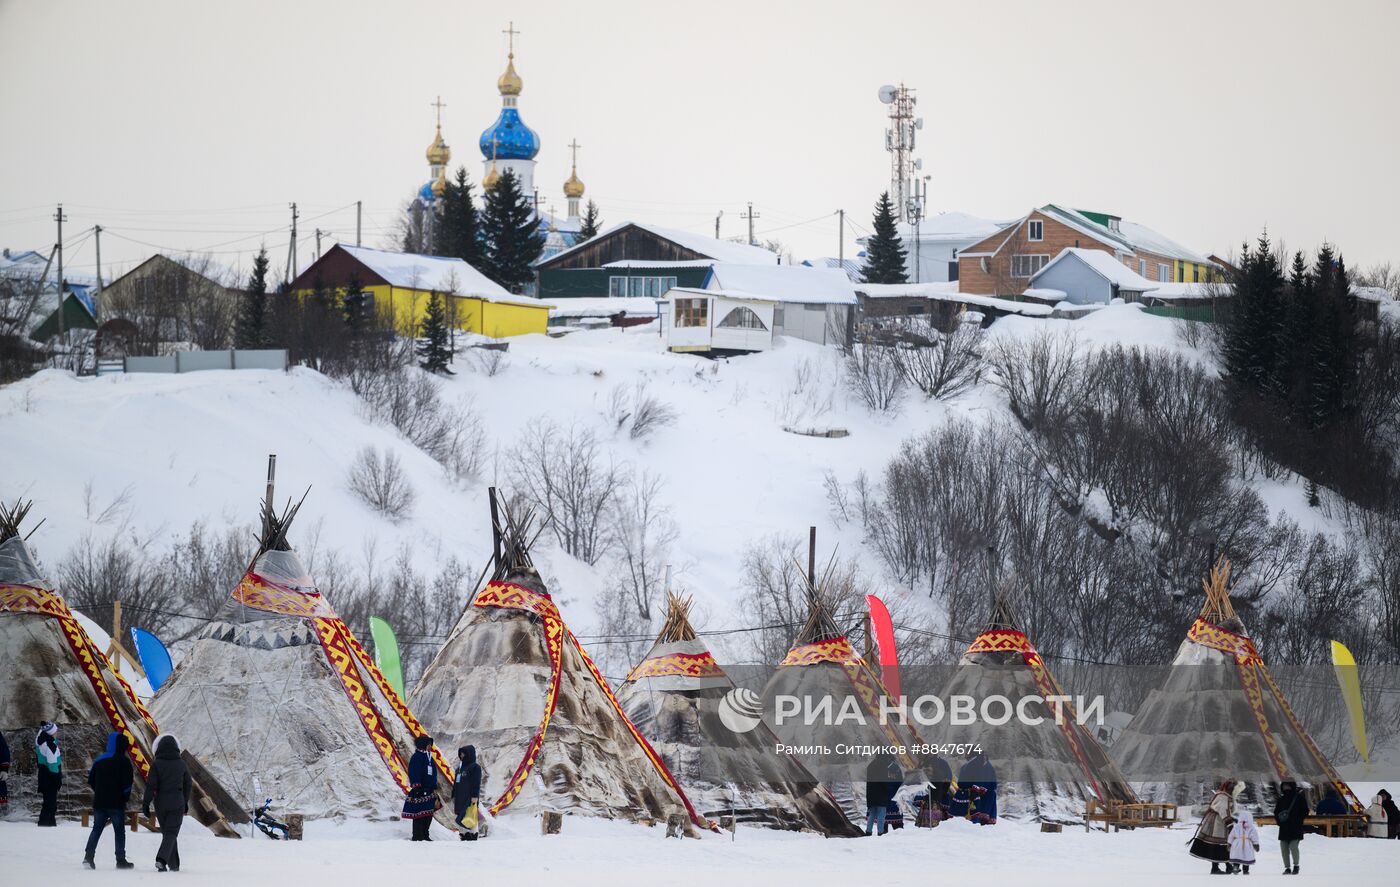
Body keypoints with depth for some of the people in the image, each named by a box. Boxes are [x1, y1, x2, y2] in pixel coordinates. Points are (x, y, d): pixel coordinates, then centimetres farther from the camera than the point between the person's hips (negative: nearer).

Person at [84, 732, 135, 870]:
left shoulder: (99, 760, 6)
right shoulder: (124, 762, -10)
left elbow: (91, 780, 10)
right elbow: (127, 782, -13)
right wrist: (125, 796, 3)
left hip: (99, 802, 4)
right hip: (117, 803, -4)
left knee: (97, 829, 10)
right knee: (119, 831, 6)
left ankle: (88, 856, -4)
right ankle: (121, 859, 7)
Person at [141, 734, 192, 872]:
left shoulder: (156, 765, -8)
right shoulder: (181, 765, 2)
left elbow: (151, 785, -12)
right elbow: (188, 785, 11)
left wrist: (146, 804, -7)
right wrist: (185, 802, 25)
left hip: (161, 804, 0)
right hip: (177, 804, 0)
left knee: (168, 833, 13)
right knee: (171, 833, -1)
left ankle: (174, 864, 16)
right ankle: (162, 859, -23)